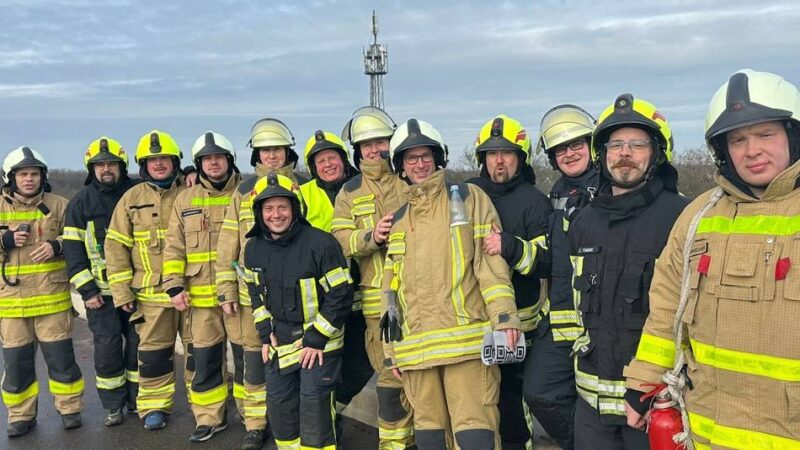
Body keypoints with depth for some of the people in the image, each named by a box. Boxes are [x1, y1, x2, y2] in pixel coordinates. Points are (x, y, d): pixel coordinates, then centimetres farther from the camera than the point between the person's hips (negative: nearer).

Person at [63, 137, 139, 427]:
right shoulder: (81, 202, 1)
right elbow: (72, 249, -2)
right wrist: (86, 290, -7)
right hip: (100, 290, -1)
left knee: (138, 344, 8)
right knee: (107, 349, 2)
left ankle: (137, 400, 23)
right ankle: (113, 406, 17)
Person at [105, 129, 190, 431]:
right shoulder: (132, 199, 4)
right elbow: (116, 246, 4)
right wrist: (122, 291, -2)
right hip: (151, 292, 0)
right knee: (153, 352, 8)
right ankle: (154, 406, 24)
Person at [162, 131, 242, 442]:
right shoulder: (185, 200, 11)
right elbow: (174, 247, 10)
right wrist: (174, 286, 0)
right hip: (201, 297, 3)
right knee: (205, 358, 9)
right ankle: (209, 418, 24)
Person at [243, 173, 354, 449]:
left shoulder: (320, 243, -20)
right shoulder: (254, 248, -1)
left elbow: (341, 294, -18)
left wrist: (316, 339, -17)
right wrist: (266, 334, 5)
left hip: (318, 342, -6)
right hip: (279, 342, 6)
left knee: (313, 405, -6)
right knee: (279, 405, 14)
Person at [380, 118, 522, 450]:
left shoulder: (468, 198, 5)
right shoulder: (397, 220, 18)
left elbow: (491, 259, -3)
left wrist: (503, 315, -14)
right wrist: (391, 347, 16)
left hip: (466, 341, -4)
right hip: (416, 346, 5)